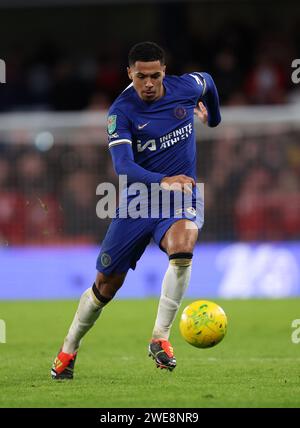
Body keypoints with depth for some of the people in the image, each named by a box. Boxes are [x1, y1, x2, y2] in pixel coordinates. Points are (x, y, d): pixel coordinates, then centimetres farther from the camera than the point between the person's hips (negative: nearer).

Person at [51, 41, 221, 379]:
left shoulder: (186, 88, -7)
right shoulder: (121, 111, -15)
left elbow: (208, 82, 20)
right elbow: (123, 167, -27)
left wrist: (213, 116, 38)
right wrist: (163, 181, -43)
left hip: (182, 198, 0)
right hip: (136, 202, 0)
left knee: (182, 247, -34)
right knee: (106, 284, 5)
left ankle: (160, 338, -25)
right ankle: (68, 350, 28)